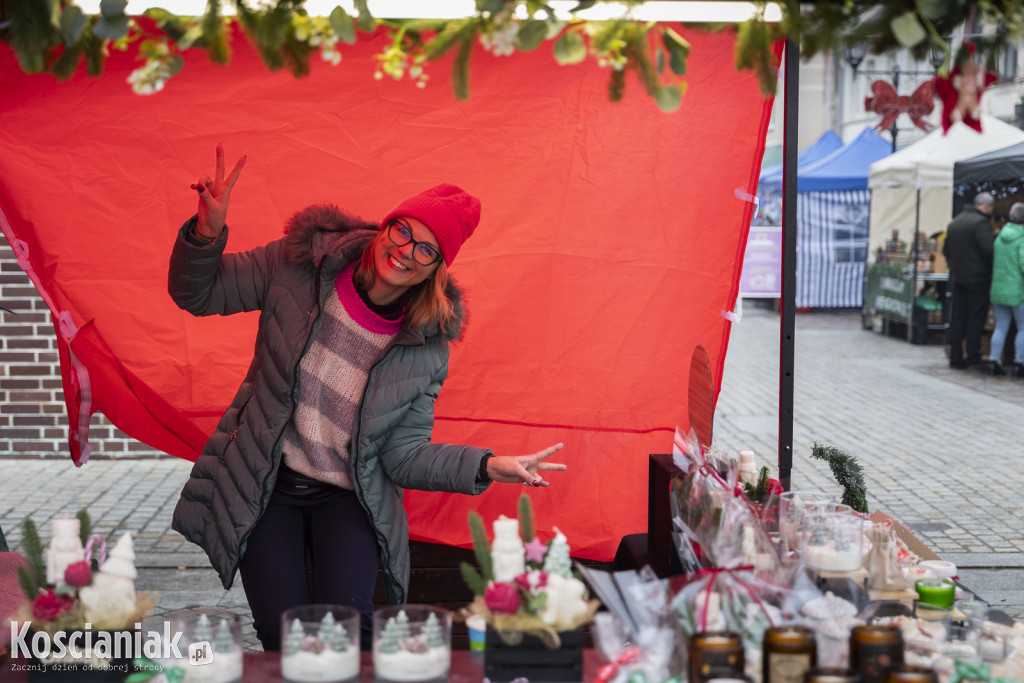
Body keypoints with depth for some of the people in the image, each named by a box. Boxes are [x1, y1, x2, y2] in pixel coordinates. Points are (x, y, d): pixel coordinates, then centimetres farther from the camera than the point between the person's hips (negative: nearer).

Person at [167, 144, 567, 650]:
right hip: (265, 486, 0)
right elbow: (196, 294, -2)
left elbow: (403, 452, -7)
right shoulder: (299, 265, -11)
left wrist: (487, 466, -21)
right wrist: (208, 231, -22)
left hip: (348, 497, 0)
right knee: (283, 632, -15)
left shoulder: (426, 350, -9)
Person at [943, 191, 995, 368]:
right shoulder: (981, 222, -13)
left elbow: (946, 250, 17)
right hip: (978, 278, -7)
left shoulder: (955, 222, 13)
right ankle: (973, 357, 0)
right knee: (976, 317, -1)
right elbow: (988, 249, -21)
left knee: (958, 317, 8)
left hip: (958, 278, 7)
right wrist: (994, 268, -6)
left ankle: (955, 357, 9)